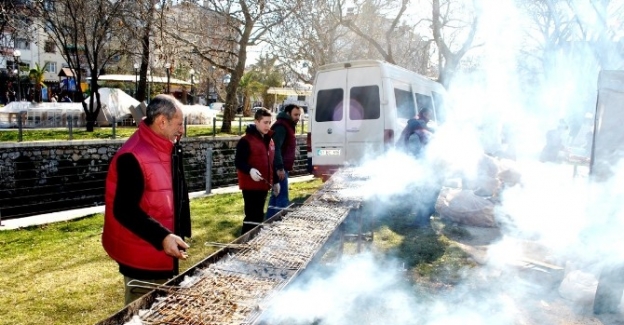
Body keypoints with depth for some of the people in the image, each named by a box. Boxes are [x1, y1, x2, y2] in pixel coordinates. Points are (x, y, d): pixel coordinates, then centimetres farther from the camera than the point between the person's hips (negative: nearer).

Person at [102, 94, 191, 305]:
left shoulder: (168, 150, 7)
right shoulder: (133, 157, -23)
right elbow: (125, 210, -26)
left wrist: (179, 233, 12)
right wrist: (161, 237, -32)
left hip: (164, 253, 9)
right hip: (142, 257, -9)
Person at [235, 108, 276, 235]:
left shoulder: (269, 139, 13)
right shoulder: (246, 140, -13)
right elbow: (238, 162, -16)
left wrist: (275, 181, 20)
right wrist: (250, 170, -34)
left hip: (263, 185, 8)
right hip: (250, 186, -8)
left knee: (259, 216, 16)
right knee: (252, 217, -7)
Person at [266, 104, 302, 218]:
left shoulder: (288, 126, 19)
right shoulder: (281, 126, -14)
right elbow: (275, 148, -24)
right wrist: (280, 167, -28)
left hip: (282, 167, 11)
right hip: (280, 169, -11)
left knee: (276, 196, 15)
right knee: (282, 198, -9)